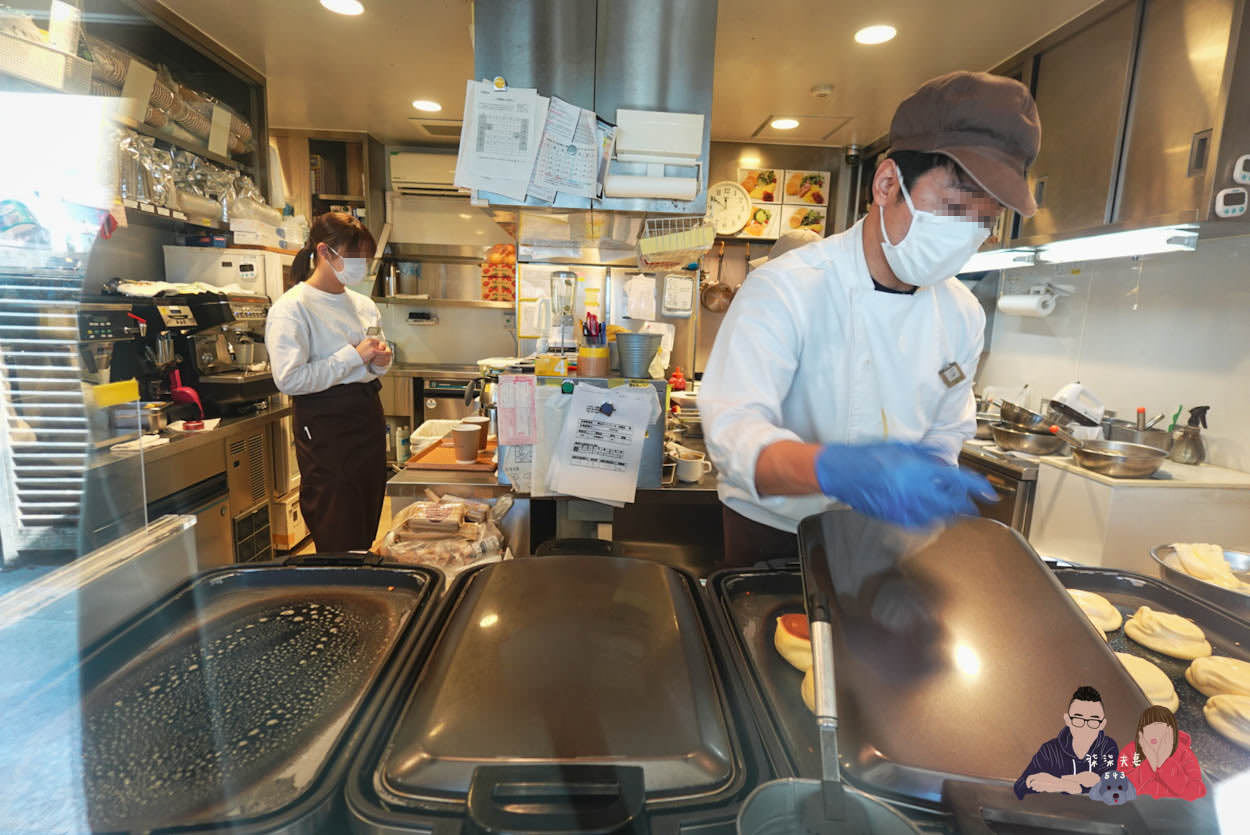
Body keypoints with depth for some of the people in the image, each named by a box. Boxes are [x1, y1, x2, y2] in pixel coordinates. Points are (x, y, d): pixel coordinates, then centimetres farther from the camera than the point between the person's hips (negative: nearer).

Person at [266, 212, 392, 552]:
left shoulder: (364, 304, 13)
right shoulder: (291, 308, -9)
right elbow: (289, 379, -19)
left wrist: (381, 360, 1)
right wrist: (354, 356, -17)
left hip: (369, 417, 7)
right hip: (324, 425, -7)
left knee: (366, 533, 14)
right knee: (340, 540, -1)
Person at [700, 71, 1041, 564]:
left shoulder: (963, 315, -3)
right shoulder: (784, 289, -23)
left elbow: (945, 435, 8)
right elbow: (733, 430, -34)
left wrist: (923, 490, -12)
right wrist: (833, 468, -51)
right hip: (772, 531, -4)